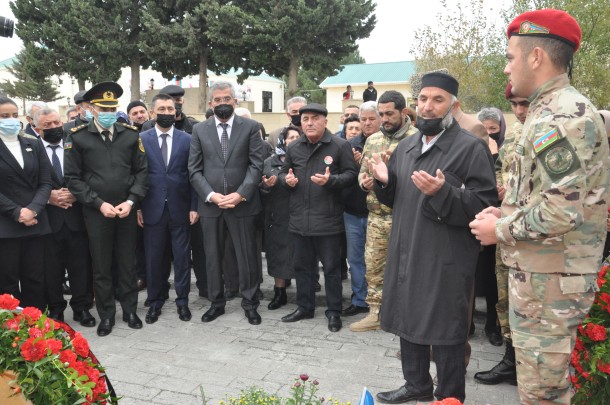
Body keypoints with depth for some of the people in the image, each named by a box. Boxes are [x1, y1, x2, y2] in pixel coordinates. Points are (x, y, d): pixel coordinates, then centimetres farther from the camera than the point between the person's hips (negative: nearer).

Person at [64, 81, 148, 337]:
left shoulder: (131, 134, 2)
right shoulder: (77, 137, -3)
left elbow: (141, 171, 4)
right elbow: (73, 177, -4)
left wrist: (130, 201, -8)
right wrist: (99, 203, -11)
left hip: (126, 210, 2)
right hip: (96, 212, -1)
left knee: (127, 263, 12)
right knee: (101, 266, 9)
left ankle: (129, 310, 27)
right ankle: (106, 315, 24)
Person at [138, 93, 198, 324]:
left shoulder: (187, 139, 3)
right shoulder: (141, 139, 2)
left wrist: (194, 207, -2)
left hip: (180, 208, 0)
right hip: (152, 209, 0)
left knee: (182, 257, 8)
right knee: (153, 258, 9)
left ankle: (182, 300, 22)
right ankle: (155, 301, 24)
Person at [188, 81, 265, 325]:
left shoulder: (250, 127, 2)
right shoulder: (199, 130, 7)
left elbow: (257, 165, -4)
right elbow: (194, 169, 3)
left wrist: (241, 194, -14)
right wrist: (211, 195, -10)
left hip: (242, 203, -2)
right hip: (210, 203, 2)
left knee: (247, 256, 5)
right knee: (212, 257, 11)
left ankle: (250, 303, 20)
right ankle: (216, 302, 26)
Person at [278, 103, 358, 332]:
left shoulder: (340, 145, -5)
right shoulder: (294, 148, 9)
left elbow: (352, 174, -5)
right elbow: (284, 172, 20)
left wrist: (331, 180, -22)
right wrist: (286, 179, -4)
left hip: (328, 219, -5)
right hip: (299, 218, 5)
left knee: (331, 267, 5)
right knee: (302, 265, 15)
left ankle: (334, 312, 20)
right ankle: (304, 307, 31)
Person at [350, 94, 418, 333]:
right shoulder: (372, 139, 10)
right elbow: (363, 171, 17)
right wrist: (363, 182, -5)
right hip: (376, 215, 6)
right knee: (373, 265, 12)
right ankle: (375, 313, 28)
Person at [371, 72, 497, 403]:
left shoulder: (471, 148, -10)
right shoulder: (405, 146, 11)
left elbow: (485, 205, -18)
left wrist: (442, 193, -29)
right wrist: (384, 181, -1)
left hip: (445, 261, -7)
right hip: (406, 254, 7)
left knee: (444, 332, 6)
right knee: (408, 322, 18)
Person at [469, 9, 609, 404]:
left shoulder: (563, 116, -20)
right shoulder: (552, 112, 14)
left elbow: (561, 212, -27)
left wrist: (499, 231, -13)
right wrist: (505, 212, 7)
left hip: (550, 280, -10)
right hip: (541, 273, 10)